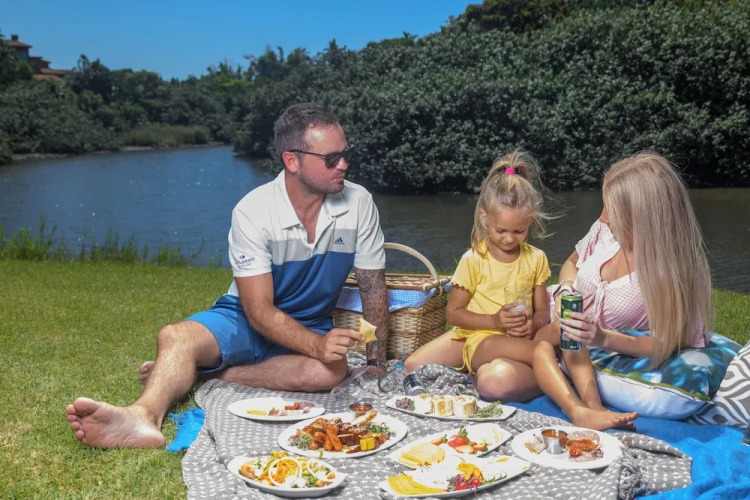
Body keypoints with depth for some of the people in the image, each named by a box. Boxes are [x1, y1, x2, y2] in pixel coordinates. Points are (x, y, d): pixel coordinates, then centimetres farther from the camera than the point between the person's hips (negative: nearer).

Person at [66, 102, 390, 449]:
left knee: (331, 371, -34)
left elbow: (373, 288, -4)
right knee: (176, 337, -28)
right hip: (246, 320, -1)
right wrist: (317, 345, -37)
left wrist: (377, 365, -8)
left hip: (311, 328, 1)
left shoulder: (359, 203, -12)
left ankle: (197, 374, -23)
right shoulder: (252, 212, -19)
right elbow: (259, 311, -21)